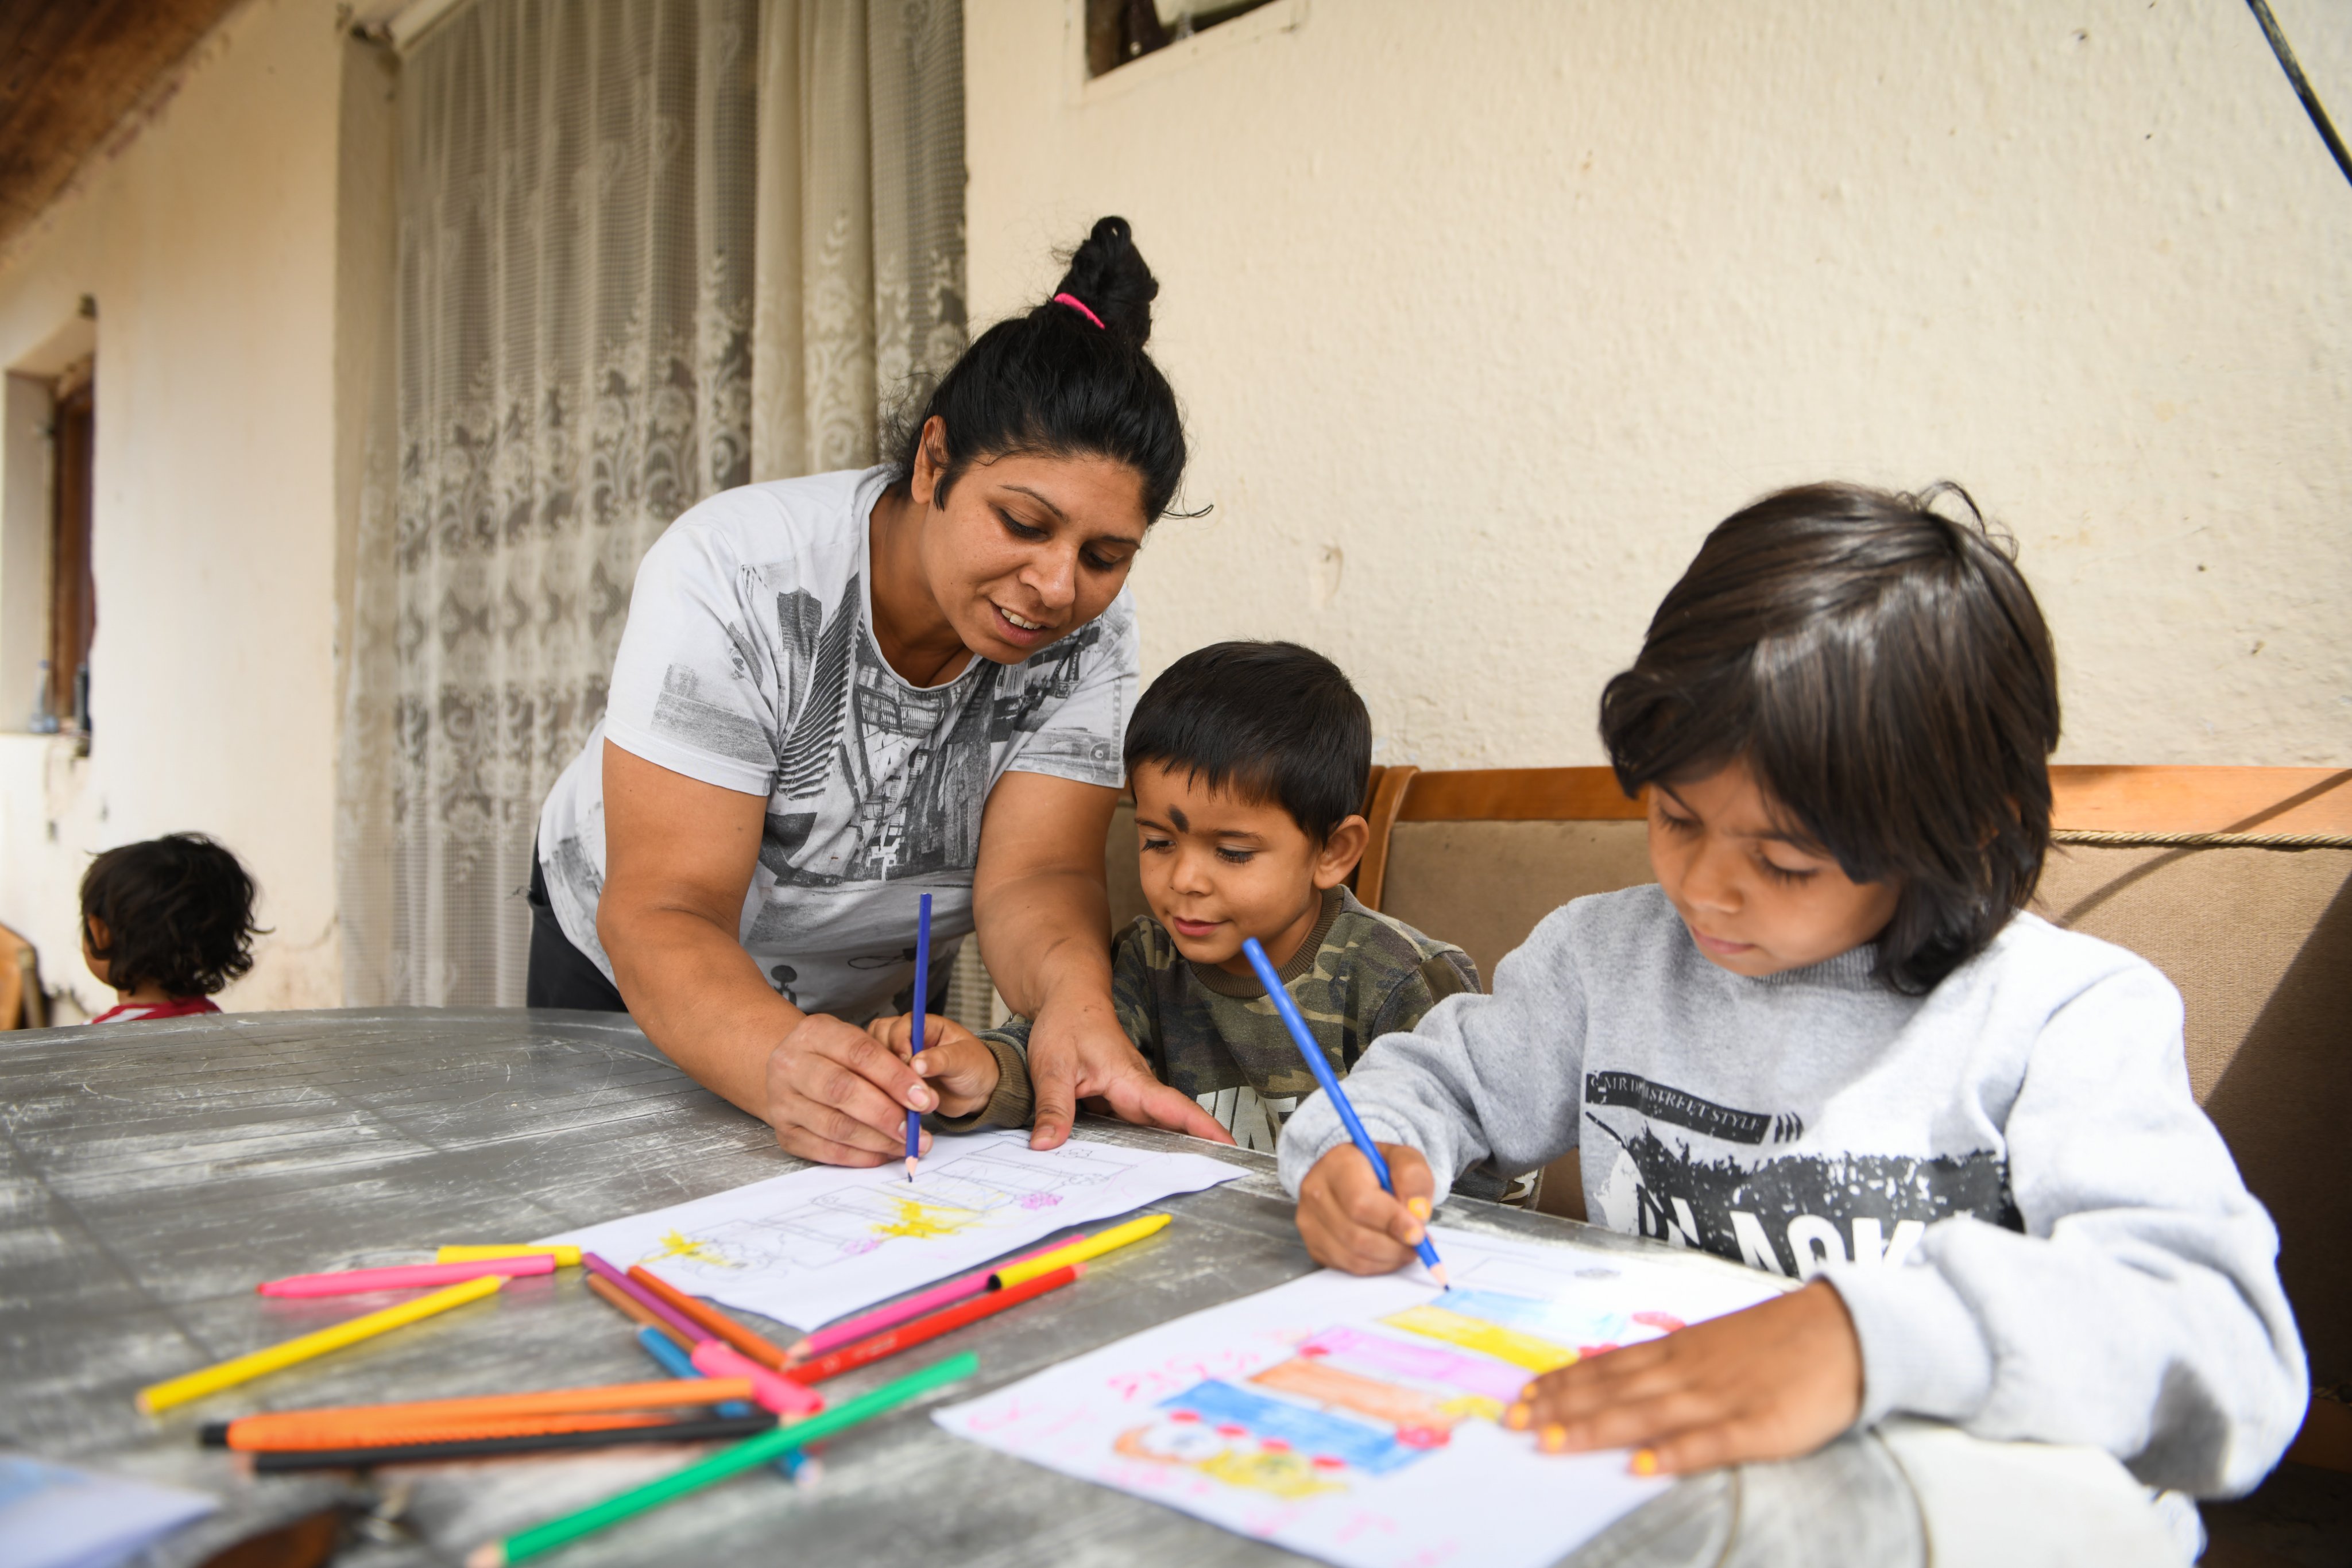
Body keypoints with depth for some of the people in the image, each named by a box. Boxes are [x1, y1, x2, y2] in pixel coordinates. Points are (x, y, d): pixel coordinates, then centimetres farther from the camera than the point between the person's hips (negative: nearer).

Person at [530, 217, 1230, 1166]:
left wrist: (1074, 998, -48)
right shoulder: (734, 577, -29)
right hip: (628, 973, -2)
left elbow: (1034, 872, -26)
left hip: (882, 1004, 2)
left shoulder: (1089, 632, -19)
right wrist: (783, 1064, -52)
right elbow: (664, 911, -33)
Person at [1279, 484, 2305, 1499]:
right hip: (1612, 1484, 3)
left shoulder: (2068, 1015, -9)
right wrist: (1356, 1151, -5)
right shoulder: (1605, 953, 6)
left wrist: (1872, 1337, -34)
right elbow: (1440, 1080, 17)